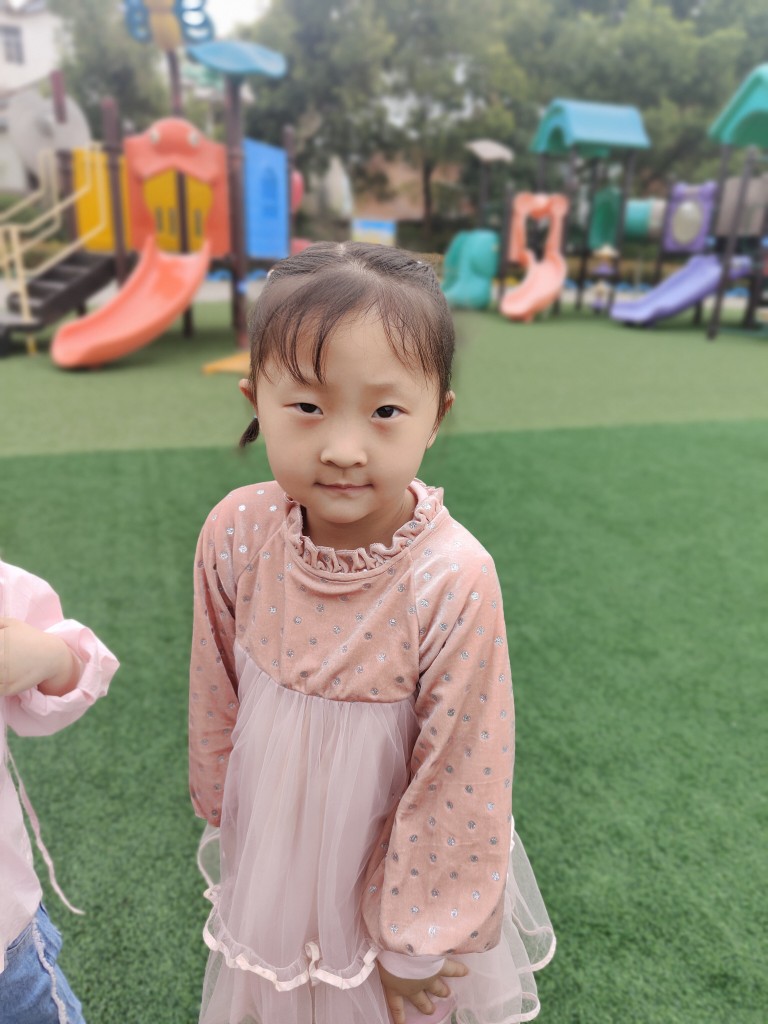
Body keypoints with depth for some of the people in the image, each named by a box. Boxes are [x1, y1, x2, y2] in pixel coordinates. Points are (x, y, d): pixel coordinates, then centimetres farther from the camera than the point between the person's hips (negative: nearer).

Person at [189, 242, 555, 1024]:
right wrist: (222, 811, 10)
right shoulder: (235, 533, -22)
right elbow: (216, 695, -5)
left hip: (396, 862, -3)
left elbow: (456, 781, -21)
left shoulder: (454, 582, -33)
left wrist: (419, 935, -7)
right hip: (273, 852, 4)